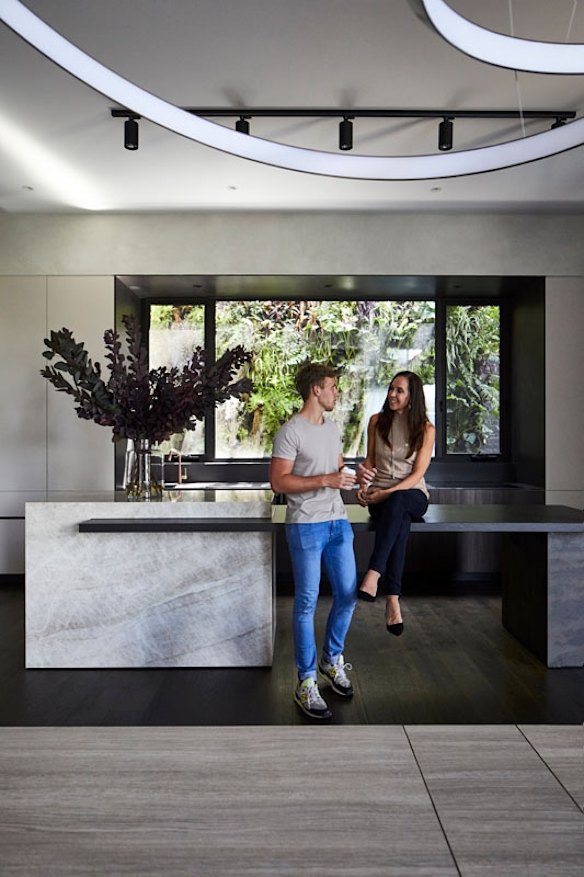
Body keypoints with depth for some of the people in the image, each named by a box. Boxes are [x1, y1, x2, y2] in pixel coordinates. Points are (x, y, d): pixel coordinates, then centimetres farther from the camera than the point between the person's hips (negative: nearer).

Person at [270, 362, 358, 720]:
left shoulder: (333, 428, 13)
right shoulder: (291, 432, -11)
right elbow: (278, 482, -16)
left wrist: (352, 476, 3)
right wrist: (325, 480, -20)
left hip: (338, 523, 7)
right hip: (306, 526, -7)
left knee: (348, 595, 11)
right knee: (307, 603, 0)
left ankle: (332, 660, 33)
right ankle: (307, 683, 11)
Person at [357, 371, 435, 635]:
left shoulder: (426, 428, 0)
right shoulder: (377, 421, 8)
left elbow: (418, 473, -6)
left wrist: (388, 493, -17)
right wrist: (363, 487, -6)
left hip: (412, 495, -1)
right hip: (380, 495, 1)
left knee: (396, 502, -40)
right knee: (399, 523, -35)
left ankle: (374, 572, -47)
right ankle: (392, 599, -43)